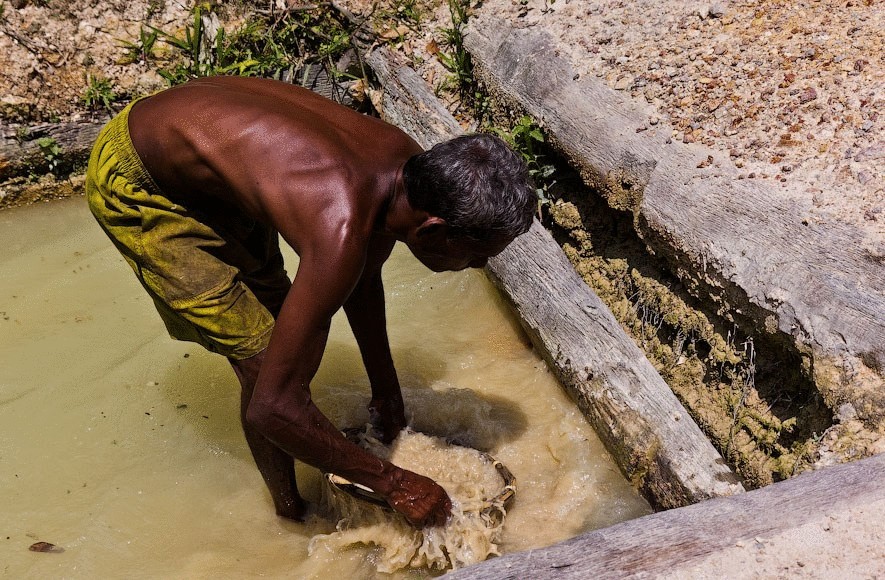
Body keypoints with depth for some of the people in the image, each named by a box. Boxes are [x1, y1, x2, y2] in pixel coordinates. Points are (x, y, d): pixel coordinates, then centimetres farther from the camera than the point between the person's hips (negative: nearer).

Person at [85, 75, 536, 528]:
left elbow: (363, 278, 6)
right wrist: (392, 483, -22)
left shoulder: (407, 163, -13)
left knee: (281, 315, 13)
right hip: (132, 184, -8)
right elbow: (272, 406, -33)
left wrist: (386, 393, 12)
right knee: (264, 358, -9)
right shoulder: (340, 232, -39)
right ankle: (291, 510, 17)